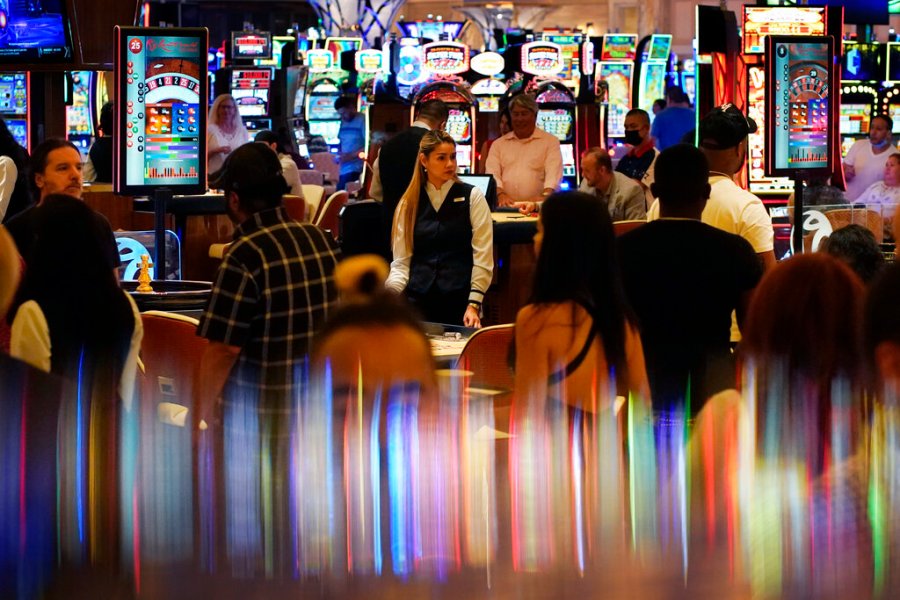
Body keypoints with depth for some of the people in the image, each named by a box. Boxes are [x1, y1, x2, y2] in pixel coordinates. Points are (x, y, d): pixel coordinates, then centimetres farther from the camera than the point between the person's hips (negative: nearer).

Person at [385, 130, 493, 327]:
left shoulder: (472, 197, 3)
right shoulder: (408, 204, 9)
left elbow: (483, 258, -3)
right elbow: (401, 261, 6)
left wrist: (474, 305, -12)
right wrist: (390, 294, -13)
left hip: (460, 303, -1)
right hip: (418, 301, 2)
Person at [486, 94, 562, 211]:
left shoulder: (550, 142, 8)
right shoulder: (499, 144, 17)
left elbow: (554, 173, -6)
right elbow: (492, 173, 7)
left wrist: (545, 198, -23)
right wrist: (500, 194, -14)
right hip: (506, 209, 2)